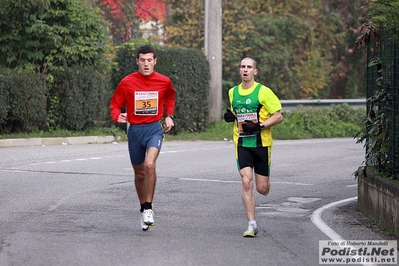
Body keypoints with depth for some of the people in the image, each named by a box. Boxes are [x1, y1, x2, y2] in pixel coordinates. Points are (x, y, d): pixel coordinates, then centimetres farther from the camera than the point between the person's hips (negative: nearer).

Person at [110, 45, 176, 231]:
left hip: (154, 128, -1)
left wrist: (169, 115, 11)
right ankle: (144, 209, 31)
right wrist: (118, 117, -17)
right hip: (135, 130, 1)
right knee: (139, 173, 12)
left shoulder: (164, 81, 0)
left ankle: (148, 208, -15)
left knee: (149, 164, -25)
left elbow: (170, 97, 22)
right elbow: (115, 104, 4)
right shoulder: (127, 82, -5)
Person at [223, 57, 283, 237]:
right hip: (242, 143, 3)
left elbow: (278, 116, -7)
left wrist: (259, 126, -18)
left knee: (262, 189, 2)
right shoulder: (232, 92, 9)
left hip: (261, 143, -2)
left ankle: (265, 179, 41)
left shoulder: (263, 92, -7)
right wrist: (230, 117, 3)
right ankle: (252, 224, -9)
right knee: (246, 182, -14)